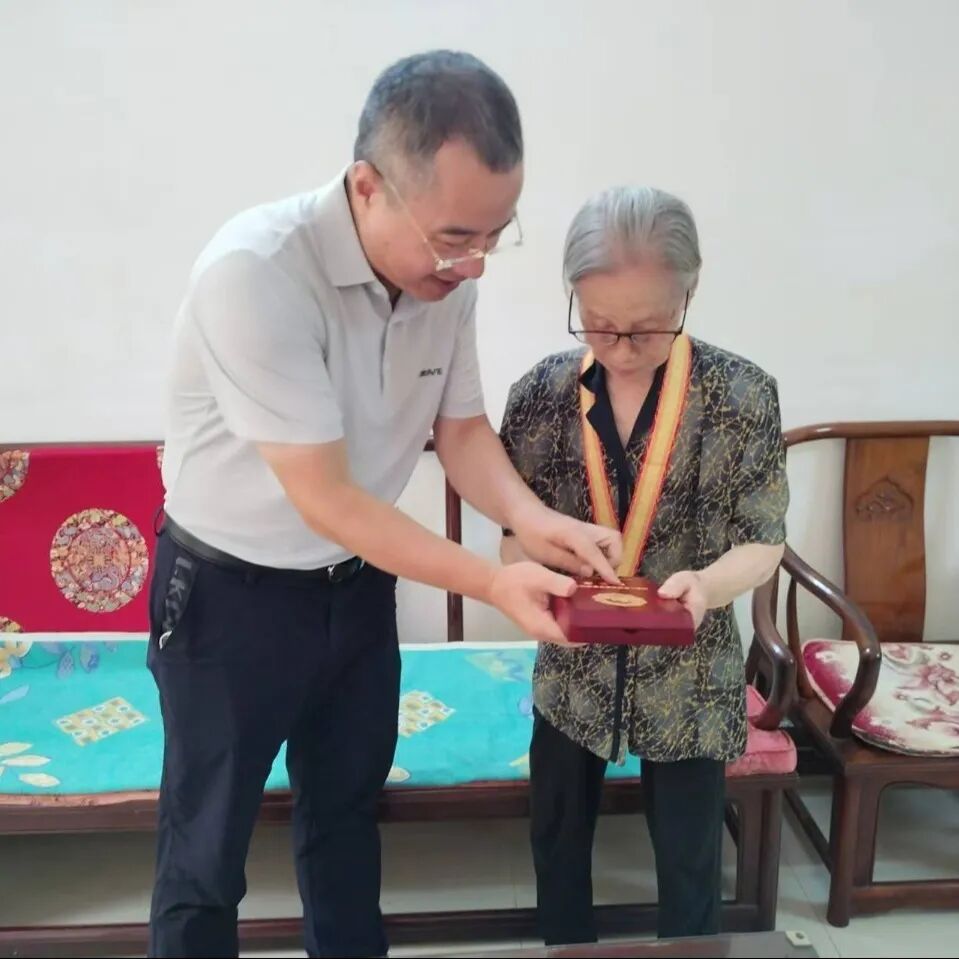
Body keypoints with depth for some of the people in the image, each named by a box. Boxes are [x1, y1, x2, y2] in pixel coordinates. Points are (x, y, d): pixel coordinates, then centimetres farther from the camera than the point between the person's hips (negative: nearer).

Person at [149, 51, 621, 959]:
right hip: (229, 593, -5)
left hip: (358, 583, 6)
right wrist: (494, 583, -28)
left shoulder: (446, 275, -12)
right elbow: (325, 499, -28)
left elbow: (460, 424, 1)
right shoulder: (254, 272, -31)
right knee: (205, 851, 11)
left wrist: (531, 519, -18)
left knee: (347, 809, 23)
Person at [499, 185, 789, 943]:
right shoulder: (541, 394, -10)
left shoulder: (745, 396, -15)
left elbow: (763, 542, -10)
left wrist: (707, 584, -32)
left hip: (691, 675, -2)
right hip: (573, 668, 2)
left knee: (690, 861, 15)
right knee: (557, 843, 20)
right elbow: (516, 536, -4)